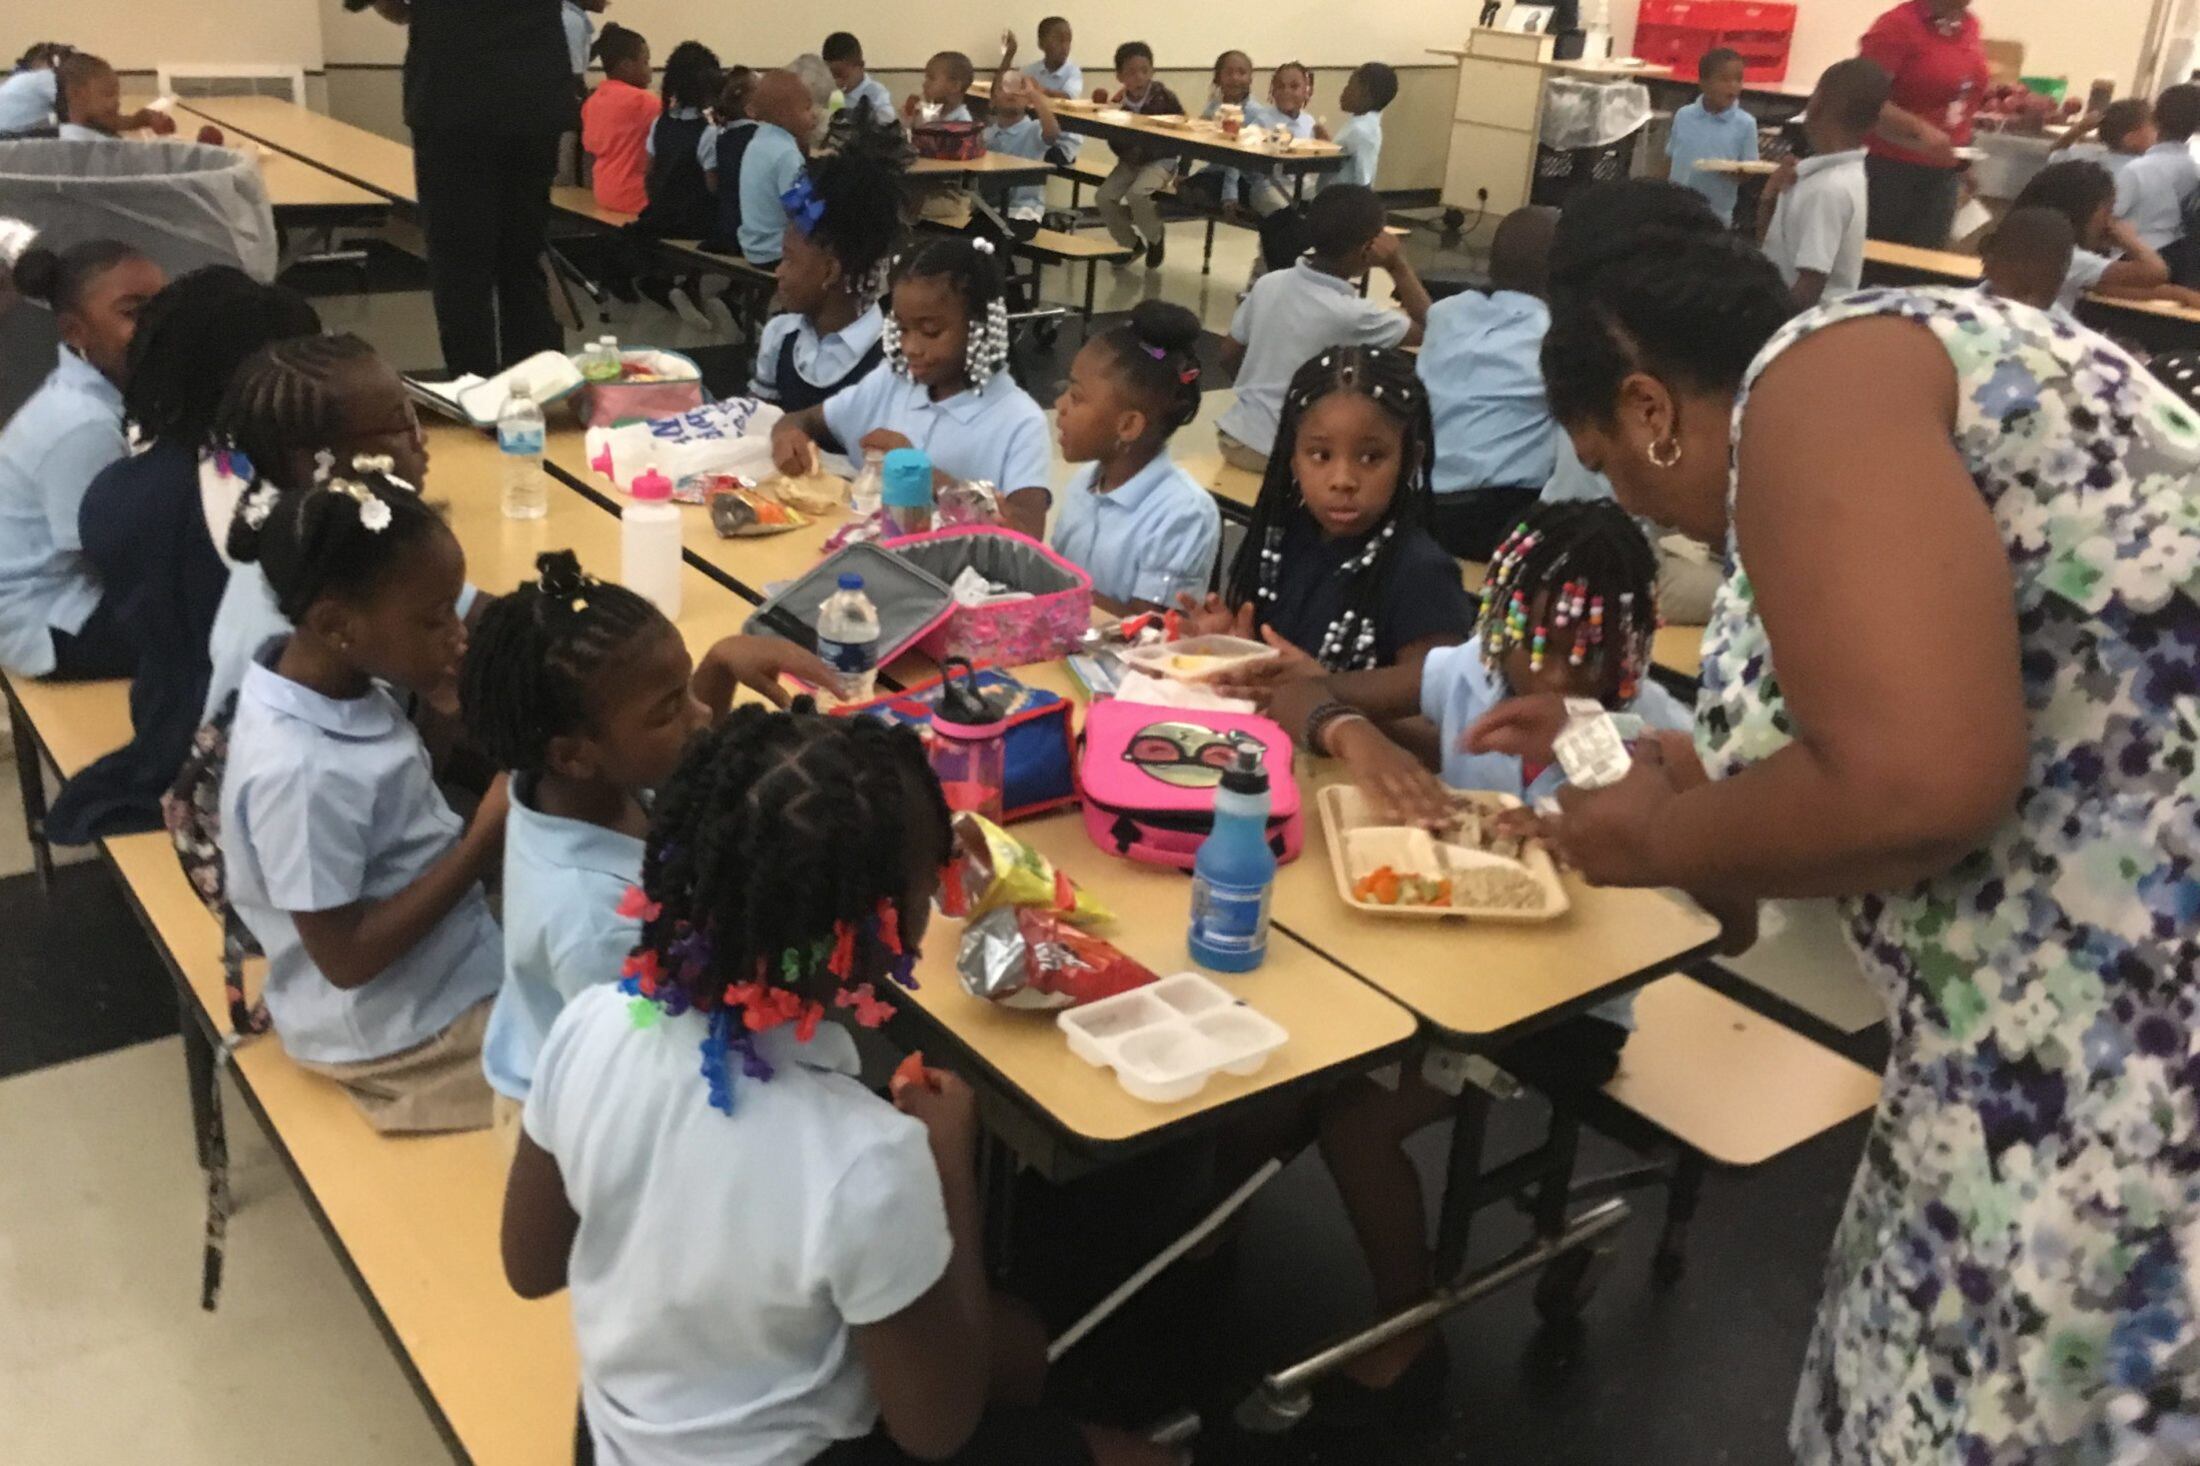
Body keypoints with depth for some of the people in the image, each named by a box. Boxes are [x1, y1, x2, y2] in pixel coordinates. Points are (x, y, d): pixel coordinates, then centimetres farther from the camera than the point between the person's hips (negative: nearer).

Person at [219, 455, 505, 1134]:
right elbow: (346, 958, -24)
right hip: (401, 1030, -8)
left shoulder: (340, 680, -7)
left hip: (444, 956, 8)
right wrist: (485, 840, -25)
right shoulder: (300, 774, -31)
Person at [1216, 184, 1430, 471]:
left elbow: (1229, 356, 10)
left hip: (1236, 437, 7)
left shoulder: (1267, 283, -3)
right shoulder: (1350, 314, -21)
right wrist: (1399, 264, -6)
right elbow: (1429, 329, -6)